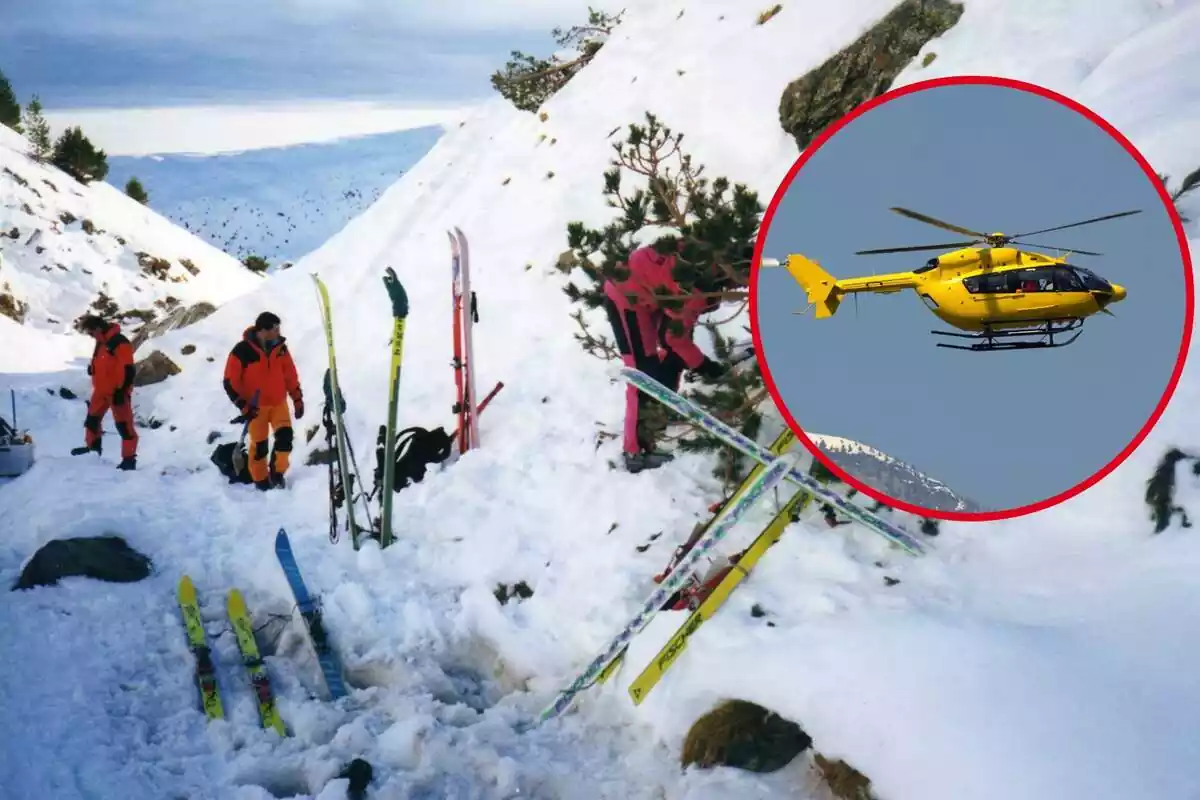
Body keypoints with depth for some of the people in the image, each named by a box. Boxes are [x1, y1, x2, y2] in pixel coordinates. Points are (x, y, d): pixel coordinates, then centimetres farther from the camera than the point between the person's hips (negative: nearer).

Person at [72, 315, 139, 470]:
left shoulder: (120, 343, -20)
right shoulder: (101, 342, 11)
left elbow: (128, 370, -23)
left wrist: (121, 391, -22)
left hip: (117, 392, -9)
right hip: (102, 390, 9)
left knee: (124, 425, -6)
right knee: (92, 418, 21)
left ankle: (129, 458, -3)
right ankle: (93, 445, 43)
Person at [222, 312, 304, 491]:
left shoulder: (280, 347, -3)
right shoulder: (242, 351, -18)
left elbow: (291, 376, 8)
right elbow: (230, 382, -12)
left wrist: (298, 399, 6)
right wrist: (243, 406, -15)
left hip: (279, 402, 3)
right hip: (256, 406, -3)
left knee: (285, 436, -12)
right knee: (259, 445, 3)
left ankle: (277, 472, 9)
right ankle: (261, 480, 22)